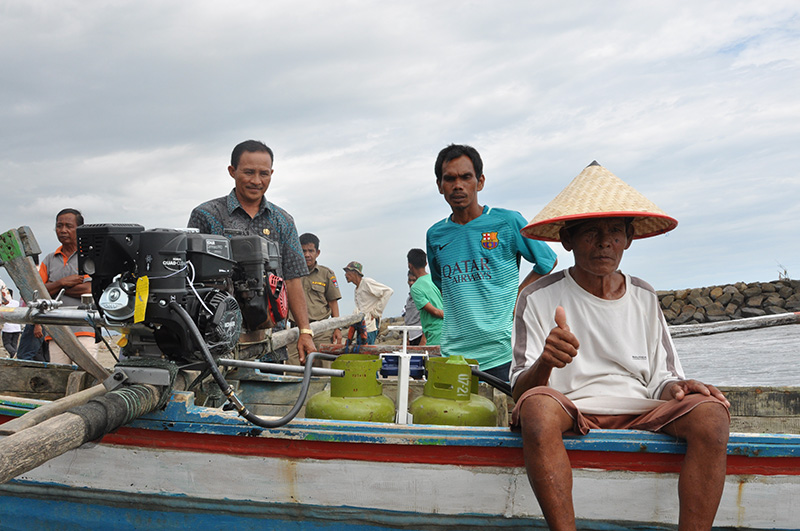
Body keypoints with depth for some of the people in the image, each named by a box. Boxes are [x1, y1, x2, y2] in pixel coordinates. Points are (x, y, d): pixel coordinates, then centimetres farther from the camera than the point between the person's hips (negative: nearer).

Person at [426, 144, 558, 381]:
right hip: (453, 354, 3)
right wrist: (463, 312, 11)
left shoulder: (507, 222, -2)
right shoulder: (435, 235, 9)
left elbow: (548, 262, 10)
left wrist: (516, 299, 2)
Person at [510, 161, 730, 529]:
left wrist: (675, 389, -10)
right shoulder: (539, 299, 1)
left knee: (711, 412, -24)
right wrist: (545, 362, -28)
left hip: (639, 415, 4)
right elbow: (521, 390, -4)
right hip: (569, 414, -3)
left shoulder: (644, 298, 13)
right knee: (537, 405, -36)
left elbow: (659, 381, 15)